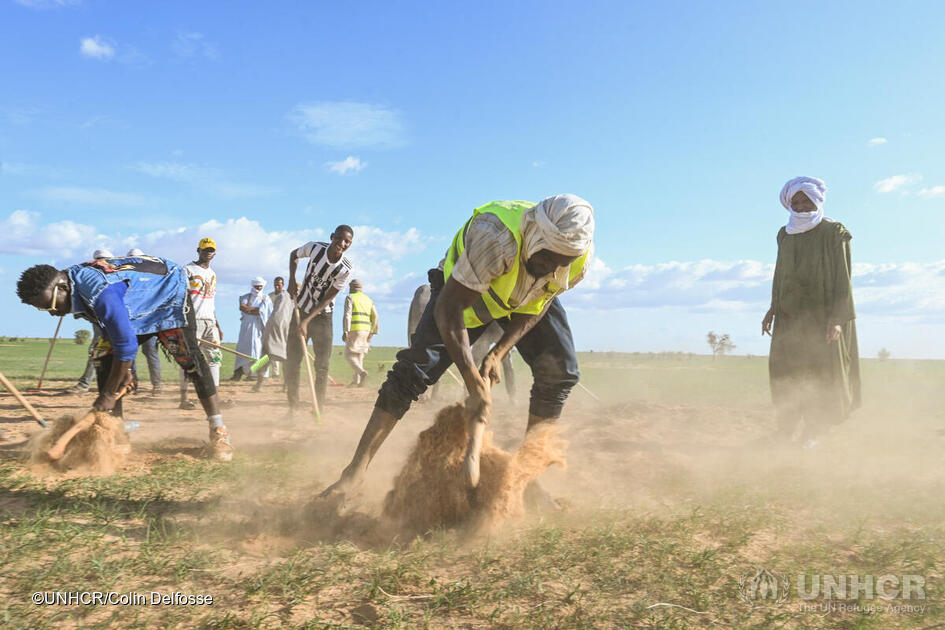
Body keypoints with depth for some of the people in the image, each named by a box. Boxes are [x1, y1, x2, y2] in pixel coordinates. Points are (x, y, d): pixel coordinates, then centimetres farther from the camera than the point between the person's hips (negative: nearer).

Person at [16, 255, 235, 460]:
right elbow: (113, 330, 0)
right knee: (104, 358, -5)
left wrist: (109, 394, -26)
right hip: (136, 307, 9)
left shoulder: (100, 292, -39)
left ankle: (218, 430, -10)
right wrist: (123, 371, 1)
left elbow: (127, 345, -36)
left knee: (188, 357, -19)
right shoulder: (74, 282, -11)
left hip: (169, 293, -8)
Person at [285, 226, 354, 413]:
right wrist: (292, 280, -3)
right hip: (301, 310, 2)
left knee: (322, 366, -2)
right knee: (292, 362, 0)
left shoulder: (345, 269, -18)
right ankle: (292, 409, 9)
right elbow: (294, 255, 10)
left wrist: (306, 321, -22)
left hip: (322, 315, -1)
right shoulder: (315, 248, -13)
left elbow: (328, 298, -16)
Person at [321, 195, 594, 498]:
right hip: (464, 292, -4)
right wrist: (476, 385, -41)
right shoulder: (497, 235, -44)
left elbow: (536, 308, -10)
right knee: (416, 368, -17)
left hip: (524, 300, 4)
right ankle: (355, 471, -10)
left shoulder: (579, 259, -27)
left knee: (560, 370, -14)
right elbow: (448, 309, -40)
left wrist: (497, 354, -21)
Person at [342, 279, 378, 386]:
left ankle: (361, 372, -27)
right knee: (359, 355, 14)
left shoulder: (350, 298, -1)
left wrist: (345, 331, -18)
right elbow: (375, 317, 8)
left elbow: (347, 315, -13)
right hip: (366, 330, 6)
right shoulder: (369, 299, 17)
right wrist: (372, 332, 11)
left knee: (349, 355, -2)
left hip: (354, 330, -6)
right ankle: (356, 381, 12)